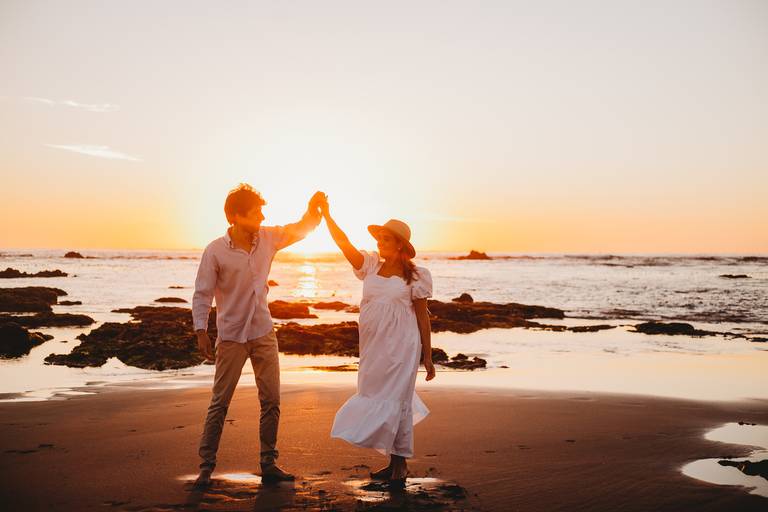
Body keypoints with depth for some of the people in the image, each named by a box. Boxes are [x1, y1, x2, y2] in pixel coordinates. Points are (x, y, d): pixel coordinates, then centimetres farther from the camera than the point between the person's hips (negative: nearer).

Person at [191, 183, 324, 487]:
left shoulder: (267, 238, -1)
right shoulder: (215, 252, -13)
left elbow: (301, 229, 9)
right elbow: (202, 294, -10)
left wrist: (314, 208, -12)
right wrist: (201, 332, -20)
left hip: (264, 333, 4)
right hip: (231, 337, -4)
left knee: (271, 401, 6)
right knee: (219, 404, 0)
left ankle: (268, 464, 17)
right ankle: (206, 467, 10)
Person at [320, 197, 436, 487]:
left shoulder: (415, 276, -3)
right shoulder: (371, 266, 7)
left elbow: (423, 317, -1)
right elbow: (344, 243, -2)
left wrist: (428, 356, -1)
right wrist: (326, 215, -14)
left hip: (400, 348, -5)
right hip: (372, 346, 5)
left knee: (394, 400, -4)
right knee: (375, 398, 10)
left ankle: (400, 464, 7)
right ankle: (393, 463, 21)